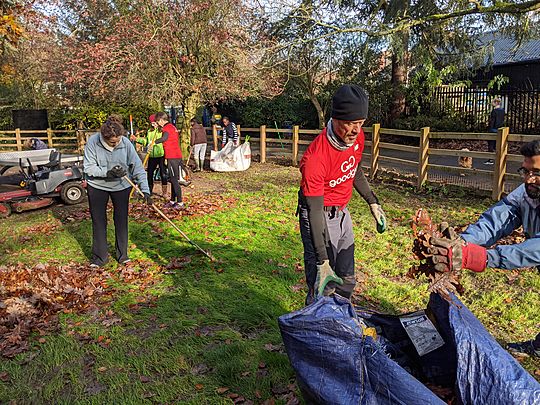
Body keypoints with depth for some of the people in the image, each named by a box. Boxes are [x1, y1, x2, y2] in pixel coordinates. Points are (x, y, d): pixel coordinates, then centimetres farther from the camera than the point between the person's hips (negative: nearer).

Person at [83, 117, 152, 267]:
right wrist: (108, 172, -32)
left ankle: (122, 254, 22)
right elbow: (88, 167, -16)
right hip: (97, 186, 0)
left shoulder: (126, 143, -19)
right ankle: (100, 256, 20)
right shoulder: (93, 142, -20)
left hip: (121, 186, 0)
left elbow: (138, 167, -17)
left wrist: (145, 190, -23)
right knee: (98, 221, 7)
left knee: (121, 220, 7)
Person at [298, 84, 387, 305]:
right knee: (322, 288, -7)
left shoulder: (357, 137, -10)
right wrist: (322, 262, -30)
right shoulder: (315, 158, -32)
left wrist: (373, 203, 13)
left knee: (346, 280, 19)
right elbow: (315, 212, -30)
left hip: (342, 212, 7)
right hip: (321, 216, -7)